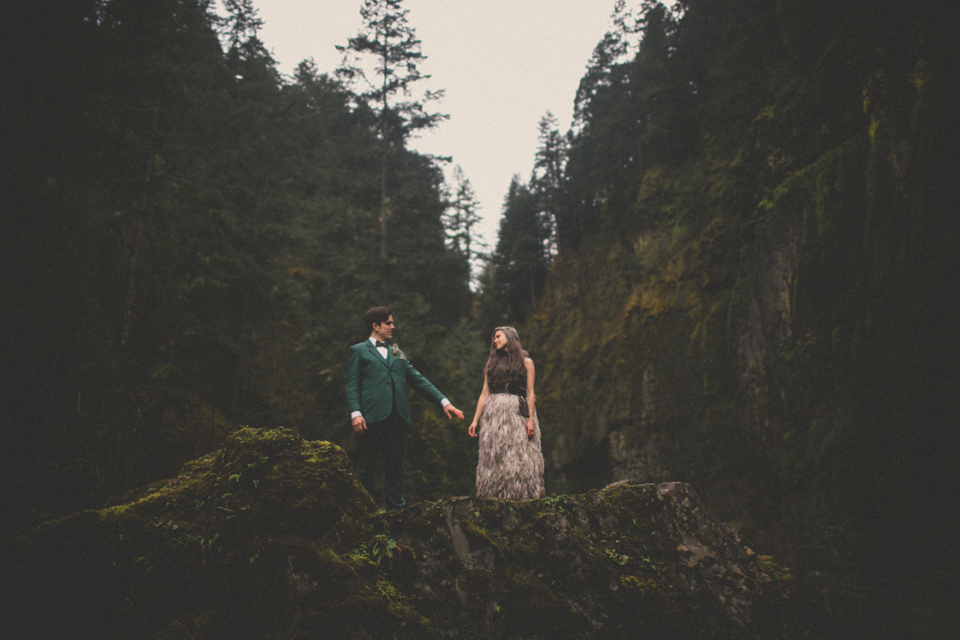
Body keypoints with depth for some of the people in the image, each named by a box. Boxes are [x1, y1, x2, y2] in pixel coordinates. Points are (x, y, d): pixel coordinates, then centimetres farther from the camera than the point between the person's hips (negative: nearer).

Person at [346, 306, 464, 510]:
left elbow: (419, 380, 20)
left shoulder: (397, 353, 24)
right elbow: (352, 385, 1)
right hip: (371, 417, -5)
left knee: (395, 466, 6)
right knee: (366, 467, -1)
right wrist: (355, 413, -14)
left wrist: (443, 402, 12)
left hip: (397, 417, 5)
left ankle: (395, 507, 10)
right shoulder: (359, 351, 10)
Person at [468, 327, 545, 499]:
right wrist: (475, 419, 5)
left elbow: (530, 392, 3)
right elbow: (484, 393, 12)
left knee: (519, 453, -8)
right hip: (493, 413, 3)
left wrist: (531, 418, -8)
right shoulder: (491, 363, 17)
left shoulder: (525, 362, 8)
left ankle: (519, 494, -6)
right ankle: (493, 496, -1)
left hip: (517, 411, -3)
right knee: (493, 454, -3)